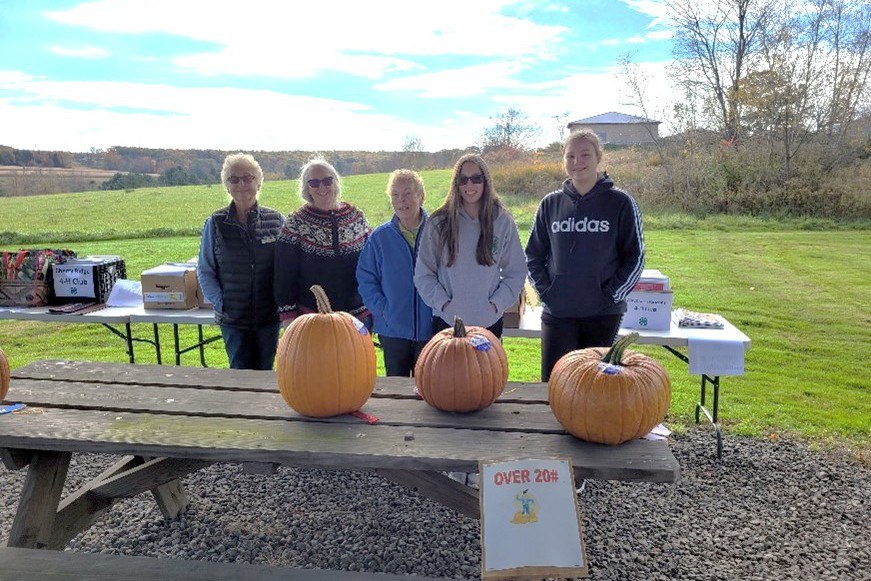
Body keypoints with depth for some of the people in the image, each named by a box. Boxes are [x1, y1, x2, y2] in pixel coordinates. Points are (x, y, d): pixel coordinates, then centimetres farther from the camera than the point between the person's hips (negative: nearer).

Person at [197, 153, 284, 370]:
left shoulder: (276, 220, -1)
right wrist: (220, 302, -5)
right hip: (233, 318, 0)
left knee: (265, 372, 12)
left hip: (269, 315, 0)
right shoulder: (215, 223, 0)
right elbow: (204, 271, 4)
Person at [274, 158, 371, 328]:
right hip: (311, 319, -2)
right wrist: (288, 315, -7)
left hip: (358, 315, 3)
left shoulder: (357, 218, 4)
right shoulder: (295, 224, -3)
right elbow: (284, 274, -3)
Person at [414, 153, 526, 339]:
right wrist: (443, 303, -9)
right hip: (446, 322, 0)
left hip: (490, 322, 1)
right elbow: (423, 274, 1)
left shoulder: (503, 222, 0)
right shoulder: (439, 223, -2)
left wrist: (496, 304, -6)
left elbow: (516, 272, 5)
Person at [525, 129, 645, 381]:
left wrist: (611, 295, -8)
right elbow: (533, 255, 11)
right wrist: (546, 291, 0)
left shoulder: (620, 203, -2)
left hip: (603, 314, -1)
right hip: (557, 313, 2)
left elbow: (635, 258, -1)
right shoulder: (550, 204, 5)